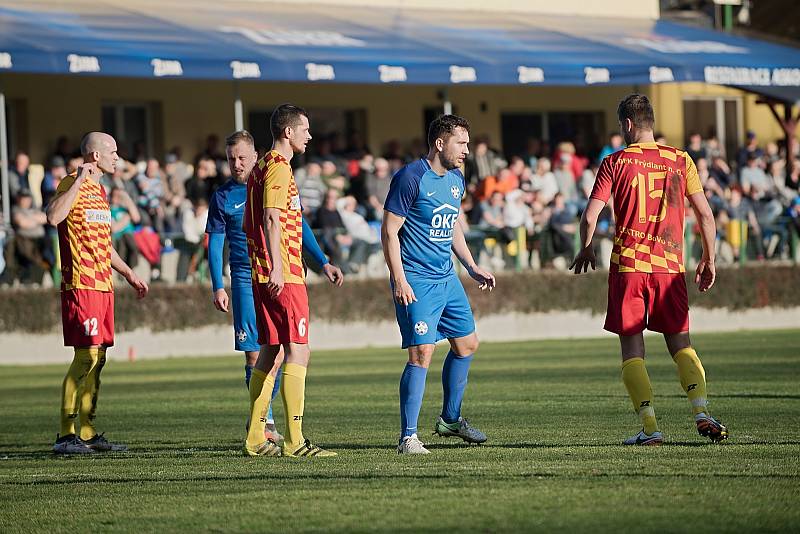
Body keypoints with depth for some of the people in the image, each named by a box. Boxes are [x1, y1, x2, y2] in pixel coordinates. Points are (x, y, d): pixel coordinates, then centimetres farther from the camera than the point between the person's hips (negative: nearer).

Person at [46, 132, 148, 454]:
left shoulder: (99, 191, 20)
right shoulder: (72, 185, -8)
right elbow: (54, 217, -29)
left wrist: (129, 274, 30)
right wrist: (78, 181, -28)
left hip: (103, 284, 9)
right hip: (81, 285, -9)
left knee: (97, 358, 8)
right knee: (86, 355, -13)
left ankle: (88, 433, 12)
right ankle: (65, 436, -12)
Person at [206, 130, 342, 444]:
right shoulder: (223, 197, 3)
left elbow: (299, 227, 13)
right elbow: (215, 245, 4)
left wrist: (323, 263, 7)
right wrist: (218, 288, -5)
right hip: (246, 280, -1)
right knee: (254, 354, -6)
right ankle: (266, 422, 0)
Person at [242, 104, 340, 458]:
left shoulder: (261, 167, 19)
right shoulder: (278, 167, -10)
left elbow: (249, 224, 24)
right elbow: (272, 218, -20)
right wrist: (276, 267, -26)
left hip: (264, 274, 10)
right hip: (283, 275, -10)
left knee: (271, 353, 12)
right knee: (298, 352, -11)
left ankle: (255, 439, 13)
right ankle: (294, 441, -15)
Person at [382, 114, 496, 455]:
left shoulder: (456, 179, 11)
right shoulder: (410, 178, -14)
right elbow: (389, 231, -14)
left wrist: (472, 268, 19)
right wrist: (399, 280, -20)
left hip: (447, 278, 9)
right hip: (416, 282, -9)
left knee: (467, 344, 16)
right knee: (422, 353, -15)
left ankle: (450, 419, 33)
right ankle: (408, 437, -12)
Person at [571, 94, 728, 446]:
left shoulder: (615, 163, -2)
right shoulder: (681, 161, 5)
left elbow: (590, 216, -5)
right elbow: (705, 214, 5)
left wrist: (586, 250, 13)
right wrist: (709, 260, 15)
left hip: (628, 265, -2)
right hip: (670, 267, 2)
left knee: (632, 348, 3)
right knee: (680, 343, 11)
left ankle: (650, 428, -8)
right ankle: (701, 411, -10)